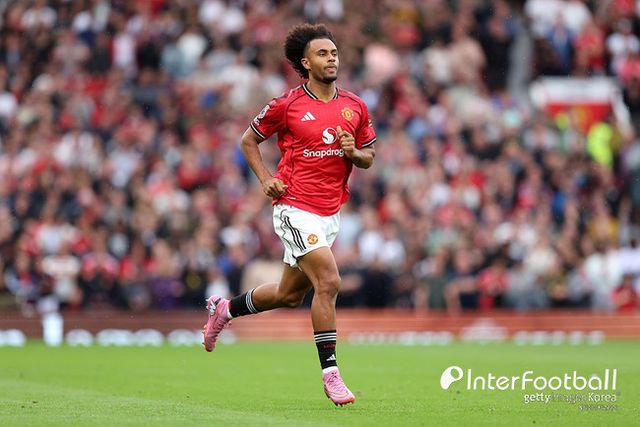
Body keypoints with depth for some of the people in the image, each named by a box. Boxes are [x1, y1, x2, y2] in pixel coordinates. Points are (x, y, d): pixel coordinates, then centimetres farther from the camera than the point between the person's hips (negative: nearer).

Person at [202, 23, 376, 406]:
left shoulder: (355, 107, 6)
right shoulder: (286, 105, -6)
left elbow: (368, 158, 15)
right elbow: (249, 141, 7)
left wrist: (353, 152, -8)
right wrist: (266, 178, -7)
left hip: (331, 212, 6)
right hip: (296, 207, -6)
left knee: (290, 294, 15)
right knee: (328, 282, -19)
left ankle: (225, 309, 41)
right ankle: (331, 373, -13)